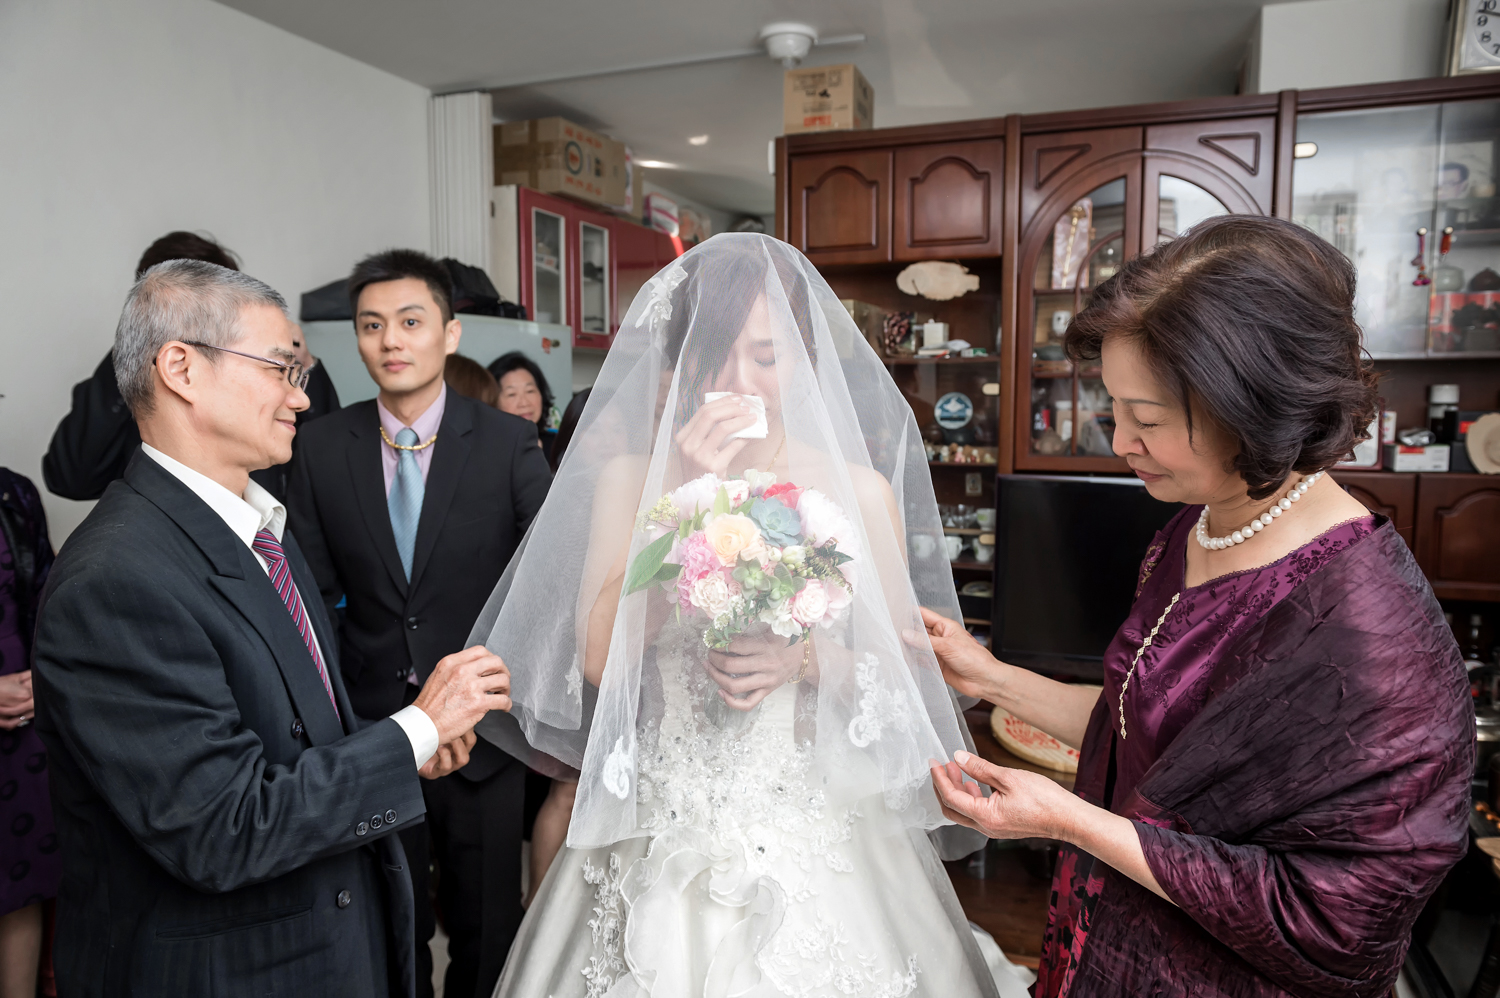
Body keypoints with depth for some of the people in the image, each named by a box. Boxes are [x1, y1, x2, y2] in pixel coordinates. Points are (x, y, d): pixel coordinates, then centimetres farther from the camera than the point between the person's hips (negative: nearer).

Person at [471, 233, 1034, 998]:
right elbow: (600, 658, -13)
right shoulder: (629, 477, -4)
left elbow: (908, 671, 0)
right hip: (663, 826, 1)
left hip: (819, 826, 0)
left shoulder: (860, 489, -5)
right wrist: (684, 496, -18)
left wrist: (807, 658, -19)